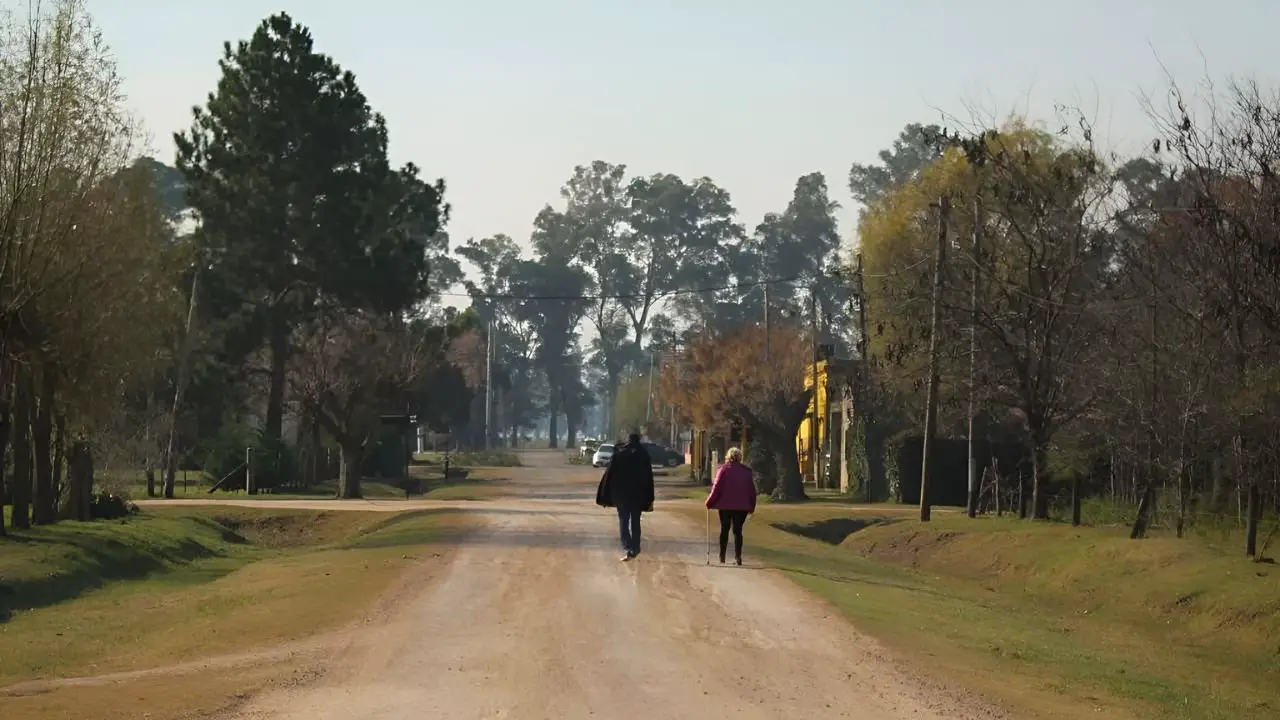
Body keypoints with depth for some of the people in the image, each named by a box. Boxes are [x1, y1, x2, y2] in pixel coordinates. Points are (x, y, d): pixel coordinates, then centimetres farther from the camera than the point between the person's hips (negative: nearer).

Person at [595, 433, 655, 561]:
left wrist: (605, 496, -1)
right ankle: (635, 550, 17)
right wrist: (650, 499, 6)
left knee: (623, 521, 1)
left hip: (621, 493, -1)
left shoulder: (619, 454, -2)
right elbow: (649, 478, 2)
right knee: (635, 522, 14)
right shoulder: (644, 455, 1)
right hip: (638, 494, 1)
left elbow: (609, 475, -5)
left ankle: (628, 549, -15)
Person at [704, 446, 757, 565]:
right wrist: (751, 506, 14)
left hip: (725, 505, -2)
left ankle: (722, 556, 10)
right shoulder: (747, 471, 4)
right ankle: (738, 556, -3)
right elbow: (752, 490, 6)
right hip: (742, 506, 2)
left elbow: (717, 488, -9)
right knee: (738, 530, 7)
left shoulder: (723, 470, -6)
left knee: (724, 530, 9)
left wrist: (709, 502, 0)